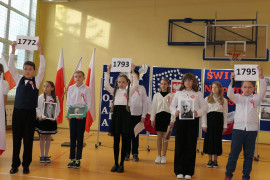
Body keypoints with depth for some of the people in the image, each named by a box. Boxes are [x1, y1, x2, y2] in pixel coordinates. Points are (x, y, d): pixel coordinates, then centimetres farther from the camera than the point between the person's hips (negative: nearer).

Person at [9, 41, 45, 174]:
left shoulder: (36, 81, 2)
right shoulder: (19, 79, 8)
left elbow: (42, 67, -10)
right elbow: (10, 66, 1)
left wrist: (40, 50, -16)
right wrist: (13, 49, -6)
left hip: (30, 113, -2)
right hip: (17, 112, 2)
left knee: (28, 140, 4)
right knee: (16, 139, 6)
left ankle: (26, 164, 15)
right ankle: (15, 164, 17)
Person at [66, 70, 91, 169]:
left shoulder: (86, 89, -3)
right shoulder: (71, 88, 7)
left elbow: (88, 104, -5)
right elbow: (68, 102, 8)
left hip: (81, 115, -3)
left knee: (80, 137, 2)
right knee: (72, 137, 6)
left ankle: (78, 159, 10)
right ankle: (72, 158, 15)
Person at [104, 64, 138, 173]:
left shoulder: (129, 91, 5)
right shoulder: (115, 91, 13)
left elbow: (136, 85, -11)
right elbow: (106, 85, 1)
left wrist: (132, 72, -12)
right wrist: (108, 72, -2)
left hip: (125, 113, -2)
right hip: (116, 113, 2)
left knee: (124, 140, 3)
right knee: (116, 140, 6)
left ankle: (121, 164, 13)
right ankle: (116, 163, 16)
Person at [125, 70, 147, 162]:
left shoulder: (142, 88, 4)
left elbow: (144, 102, 4)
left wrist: (144, 115, 0)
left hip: (137, 115, 0)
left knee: (135, 135, 6)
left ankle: (135, 153, 16)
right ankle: (127, 153, 16)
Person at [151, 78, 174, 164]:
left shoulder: (171, 95, 1)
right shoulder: (156, 95, 7)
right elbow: (153, 107, 8)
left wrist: (172, 120, -5)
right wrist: (152, 119, 5)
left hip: (167, 116, -1)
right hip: (159, 115, 2)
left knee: (165, 137, 3)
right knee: (159, 136, 5)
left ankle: (164, 156, 13)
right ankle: (158, 155, 14)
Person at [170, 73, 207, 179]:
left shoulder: (198, 94, 6)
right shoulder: (178, 93, 10)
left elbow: (204, 107, 4)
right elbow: (172, 105, 11)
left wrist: (198, 113, -15)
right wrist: (175, 112, -10)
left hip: (193, 121, -1)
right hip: (180, 120, 1)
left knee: (191, 146, 2)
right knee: (179, 145, 2)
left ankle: (188, 171, 13)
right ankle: (179, 170, 13)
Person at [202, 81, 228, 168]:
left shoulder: (224, 100, 6)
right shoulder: (207, 99, 3)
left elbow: (225, 113, 7)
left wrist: (225, 126, 2)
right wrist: (204, 124, -4)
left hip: (219, 120, 1)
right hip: (210, 119, 0)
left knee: (217, 139, 3)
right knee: (209, 139, 1)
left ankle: (215, 160, 15)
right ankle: (210, 160, 13)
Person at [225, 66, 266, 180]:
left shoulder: (255, 98, 7)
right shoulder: (238, 98, 7)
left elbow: (262, 91, -10)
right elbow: (230, 94, -11)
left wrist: (261, 76, -24)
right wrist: (232, 81, -26)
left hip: (251, 129, 1)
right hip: (238, 128, -1)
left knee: (249, 154, 8)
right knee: (233, 153, 2)